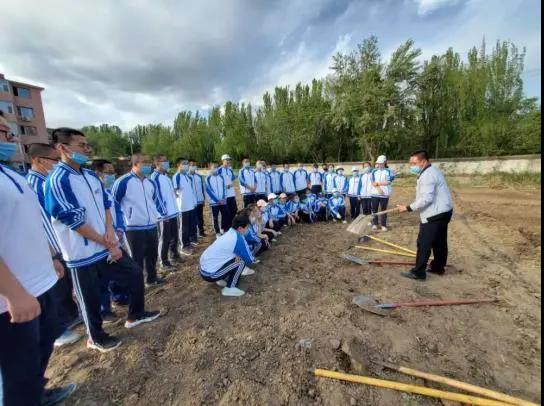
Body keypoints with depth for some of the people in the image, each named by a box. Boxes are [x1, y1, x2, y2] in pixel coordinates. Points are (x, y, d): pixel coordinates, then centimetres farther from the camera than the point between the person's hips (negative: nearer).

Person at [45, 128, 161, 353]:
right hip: (82, 254, -7)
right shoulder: (58, 180, -18)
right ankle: (96, 338, 37)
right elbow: (75, 222, -21)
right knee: (90, 299, 12)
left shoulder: (91, 176, 6)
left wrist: (110, 231, -7)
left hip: (107, 245, 7)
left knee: (135, 274, 14)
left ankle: (135, 315, 36)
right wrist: (109, 245, -15)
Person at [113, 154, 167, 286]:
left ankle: (152, 278, 38)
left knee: (152, 254, 19)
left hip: (152, 226, 7)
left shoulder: (150, 182, 10)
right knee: (137, 258, 7)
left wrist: (162, 214, 15)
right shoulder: (123, 182, -11)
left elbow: (157, 199, 21)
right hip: (134, 229, -6)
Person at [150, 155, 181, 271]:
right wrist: (163, 212, -19)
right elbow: (156, 196, -17)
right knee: (164, 239, 4)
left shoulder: (167, 176, 14)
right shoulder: (154, 177, -12)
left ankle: (174, 256, 35)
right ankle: (164, 262, 17)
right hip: (164, 214, -8)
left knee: (175, 237, 18)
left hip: (173, 212, 8)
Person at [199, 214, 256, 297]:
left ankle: (222, 279, 20)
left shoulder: (229, 233, 8)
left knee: (238, 256, 16)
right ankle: (229, 289, 0)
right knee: (241, 261, -7)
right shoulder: (238, 239, -18)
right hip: (210, 274, -9)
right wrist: (253, 259, 11)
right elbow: (249, 260, -8)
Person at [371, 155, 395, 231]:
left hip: (385, 194, -2)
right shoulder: (374, 171, 7)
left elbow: (388, 182, -10)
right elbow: (373, 183, -2)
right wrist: (379, 189, -16)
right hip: (375, 193, 2)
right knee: (374, 209, 5)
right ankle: (374, 224, 15)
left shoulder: (389, 171, 2)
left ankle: (383, 225, 12)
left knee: (384, 210, 4)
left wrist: (378, 183, -10)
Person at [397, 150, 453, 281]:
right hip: (442, 212, 11)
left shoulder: (427, 175, -20)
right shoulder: (432, 171, 14)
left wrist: (408, 208, -22)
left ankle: (418, 272, 2)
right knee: (440, 242, 19)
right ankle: (438, 267, 32)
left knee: (423, 244, -5)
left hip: (435, 214, -11)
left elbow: (426, 199, -27)